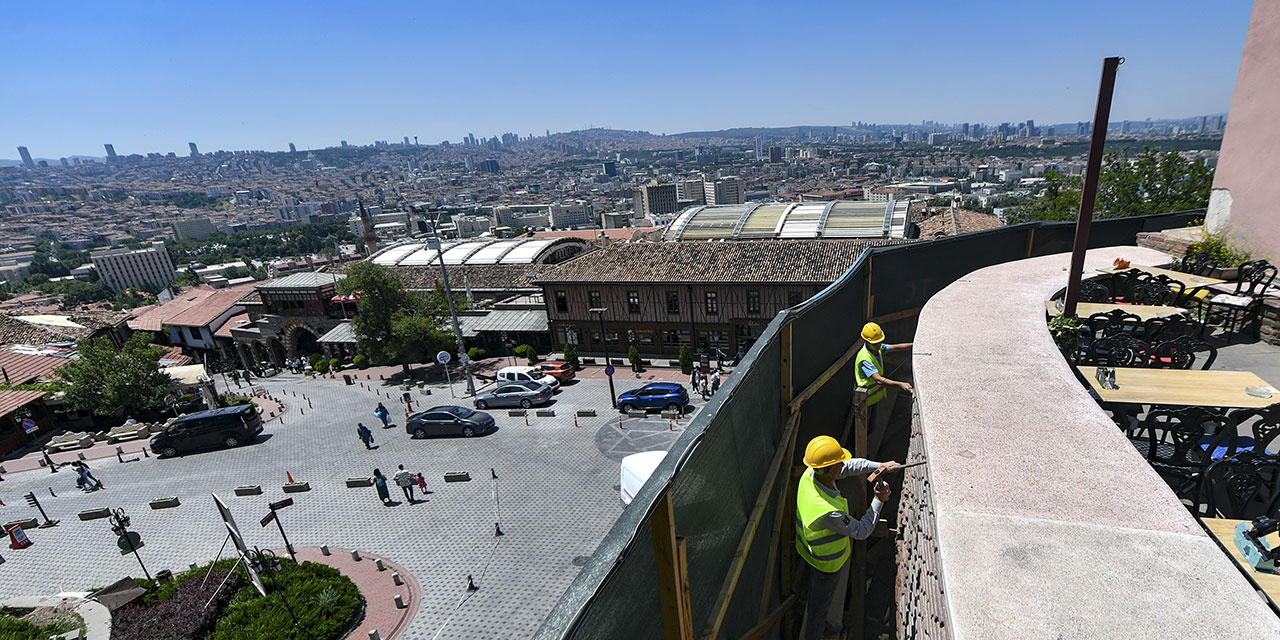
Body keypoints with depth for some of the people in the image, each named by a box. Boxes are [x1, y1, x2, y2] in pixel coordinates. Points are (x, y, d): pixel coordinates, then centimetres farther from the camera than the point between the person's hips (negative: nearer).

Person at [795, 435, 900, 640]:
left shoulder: (809, 475, -23)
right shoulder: (829, 512, -45)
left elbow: (849, 466, -5)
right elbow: (861, 531, -26)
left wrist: (878, 466, -13)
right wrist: (879, 501, -19)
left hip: (808, 549, 8)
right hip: (827, 562, -8)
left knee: (818, 596, 34)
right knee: (819, 605, 19)